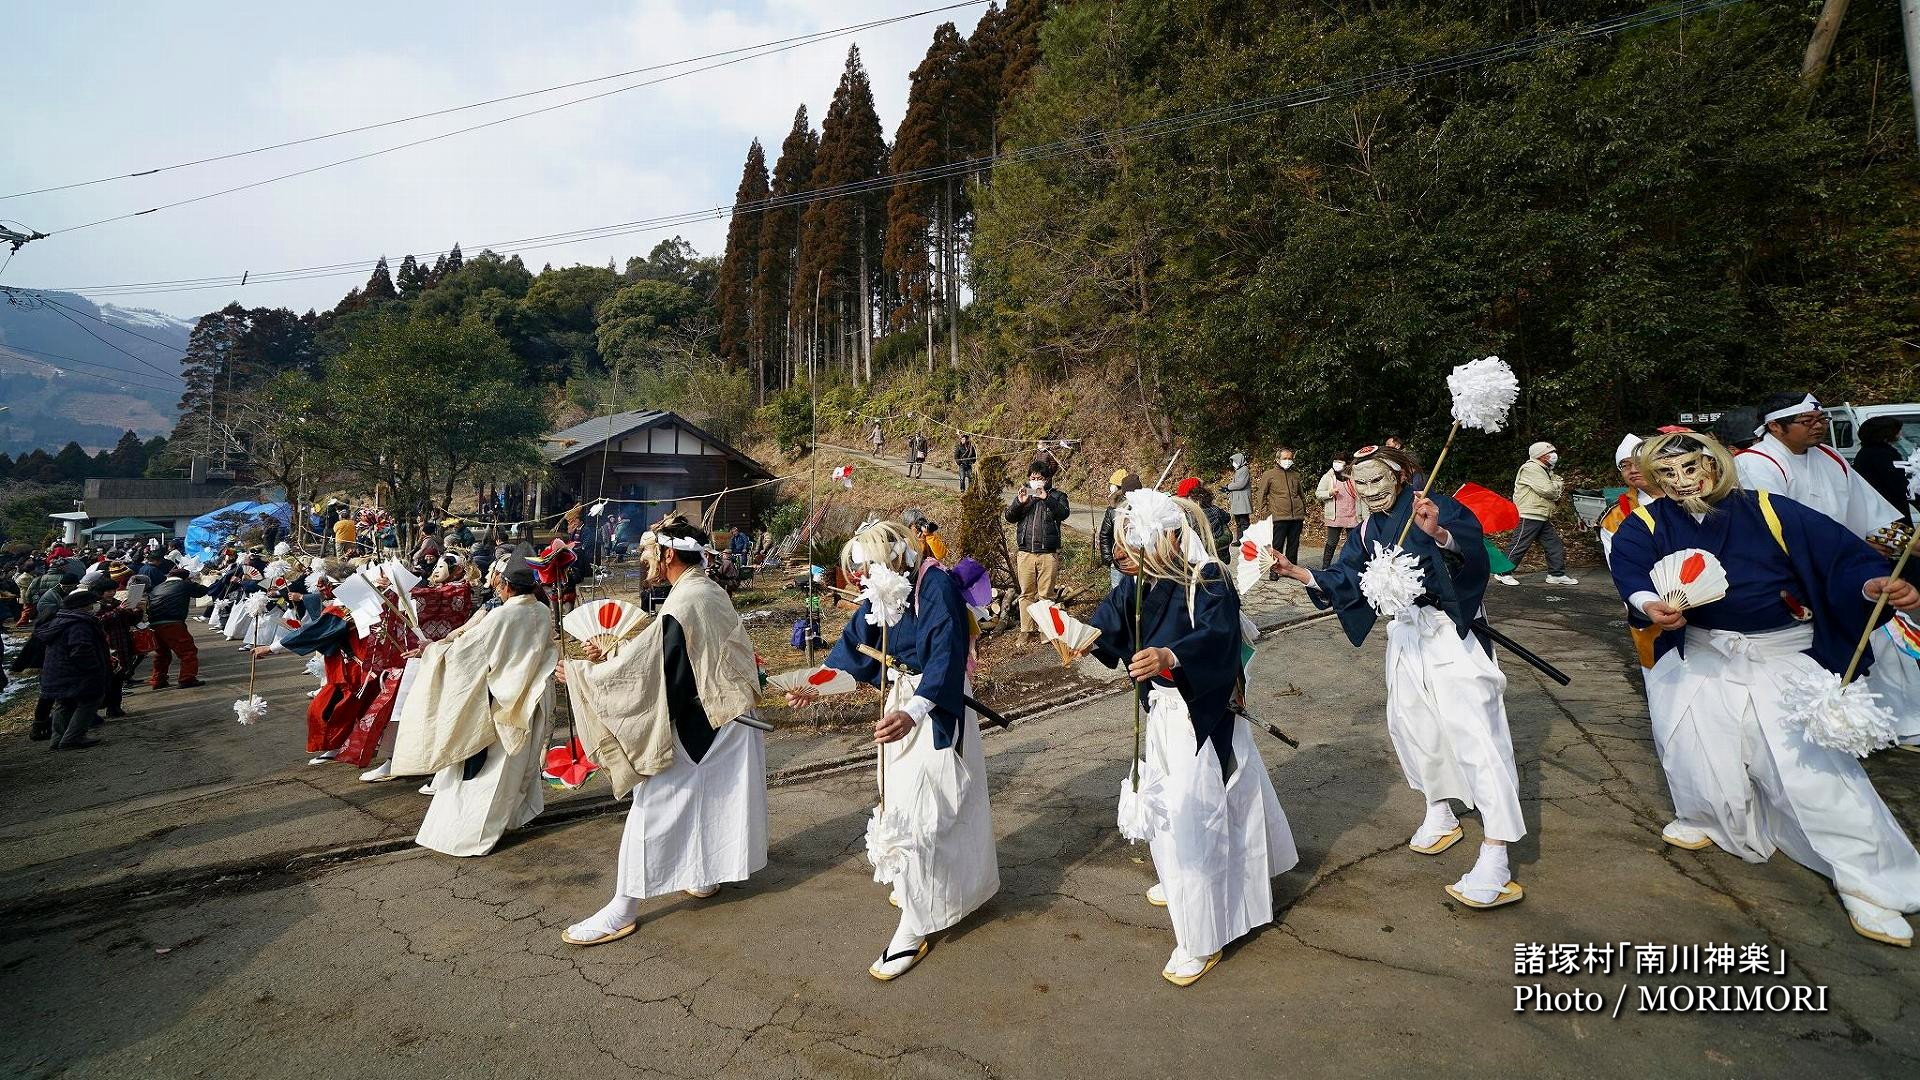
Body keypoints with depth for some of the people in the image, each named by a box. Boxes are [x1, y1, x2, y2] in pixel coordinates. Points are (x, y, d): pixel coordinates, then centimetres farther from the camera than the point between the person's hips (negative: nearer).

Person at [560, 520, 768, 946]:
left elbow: (643, 668, -20)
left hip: (692, 727, -9)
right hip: (723, 718, 9)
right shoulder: (712, 593, 5)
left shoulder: (682, 606, -24)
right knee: (710, 799, 21)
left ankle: (623, 909, 8)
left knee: (652, 809, 0)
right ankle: (706, 875, 37)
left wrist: (582, 671, -7)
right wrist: (610, 655, 7)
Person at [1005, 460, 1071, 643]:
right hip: (1025, 553, 2)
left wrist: (1046, 498, -24)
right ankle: (1026, 631, 9)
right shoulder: (1023, 495, 14)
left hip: (1048, 553, -2)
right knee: (1026, 594, 5)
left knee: (1045, 594, 1)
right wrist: (1019, 503, -13)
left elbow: (1064, 513, -13)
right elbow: (1009, 517, 5)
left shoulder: (1056, 496, 6)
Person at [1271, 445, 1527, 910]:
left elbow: (1472, 548, -29)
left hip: (1450, 634, -8)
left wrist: (1440, 535, -49)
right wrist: (1298, 572, -9)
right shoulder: (1366, 532, 7)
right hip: (1406, 635, 8)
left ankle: (1495, 859, -9)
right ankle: (1441, 814, 37)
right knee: (1410, 723, 16)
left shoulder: (1435, 508, -14)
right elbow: (1344, 582, 5)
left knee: (1472, 732, -10)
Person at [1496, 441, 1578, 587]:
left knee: (1555, 545, 10)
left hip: (1543, 517, 10)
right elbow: (1546, 490, -19)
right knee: (1519, 545, -7)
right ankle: (1504, 573, -1)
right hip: (1529, 516, -10)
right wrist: (1559, 485, 0)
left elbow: (1553, 491, 27)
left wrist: (1558, 488, 4)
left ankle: (1557, 574, 17)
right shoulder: (1531, 468, -12)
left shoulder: (1546, 471, 22)